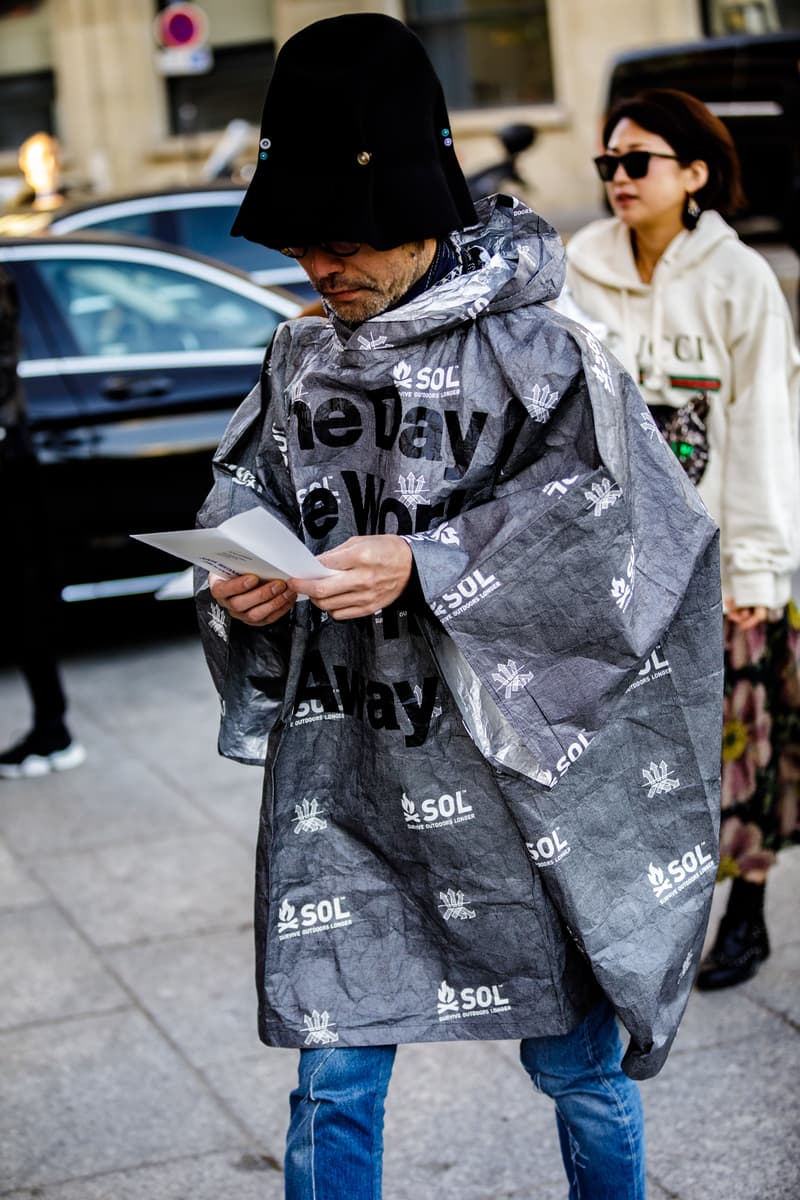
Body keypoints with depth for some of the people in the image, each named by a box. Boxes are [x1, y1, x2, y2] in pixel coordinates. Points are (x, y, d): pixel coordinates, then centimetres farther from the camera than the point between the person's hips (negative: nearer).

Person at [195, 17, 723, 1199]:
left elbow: (604, 525, -17)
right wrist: (240, 580, -10)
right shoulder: (301, 358, 7)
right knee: (332, 1077, 8)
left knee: (572, 1056, 15)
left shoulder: (535, 353, -10)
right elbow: (242, 487, 13)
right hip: (335, 770, 4)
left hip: (503, 771, -3)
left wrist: (425, 567, -28)